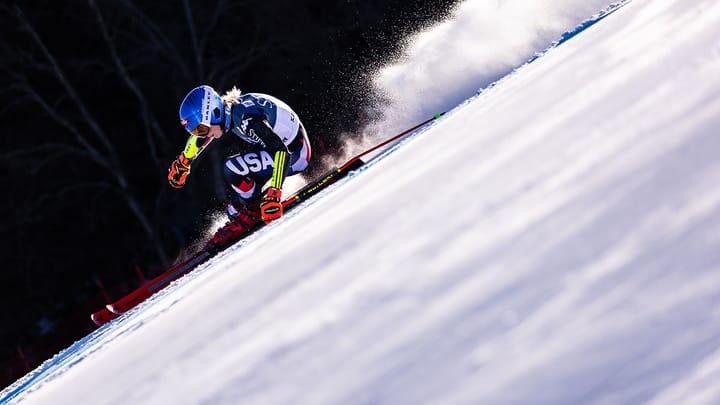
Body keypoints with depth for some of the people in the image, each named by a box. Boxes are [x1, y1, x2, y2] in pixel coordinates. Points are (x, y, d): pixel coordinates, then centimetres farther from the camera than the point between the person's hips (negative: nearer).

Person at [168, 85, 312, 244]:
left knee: (231, 169, -21)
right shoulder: (226, 110, -4)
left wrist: (274, 195, -42)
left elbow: (281, 150, -37)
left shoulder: (246, 119, -32)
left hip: (294, 153, -9)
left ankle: (253, 212, -4)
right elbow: (200, 135, 17)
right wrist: (183, 163, 28)